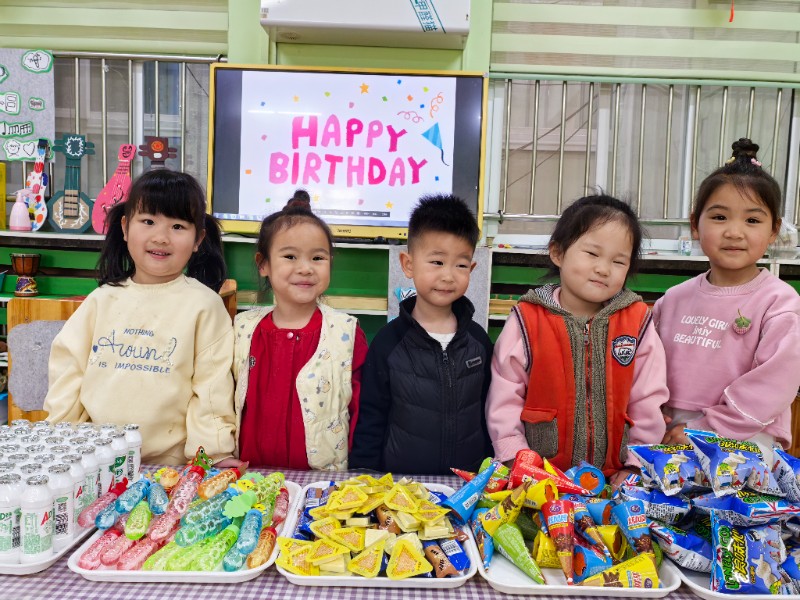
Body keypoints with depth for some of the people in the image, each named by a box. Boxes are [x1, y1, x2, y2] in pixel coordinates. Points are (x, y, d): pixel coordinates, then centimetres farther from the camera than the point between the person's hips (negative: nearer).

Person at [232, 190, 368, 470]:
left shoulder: (347, 333, -4)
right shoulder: (243, 329, 4)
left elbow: (363, 410, 0)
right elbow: (225, 402, 13)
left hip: (326, 479, -2)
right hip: (250, 476, 2)